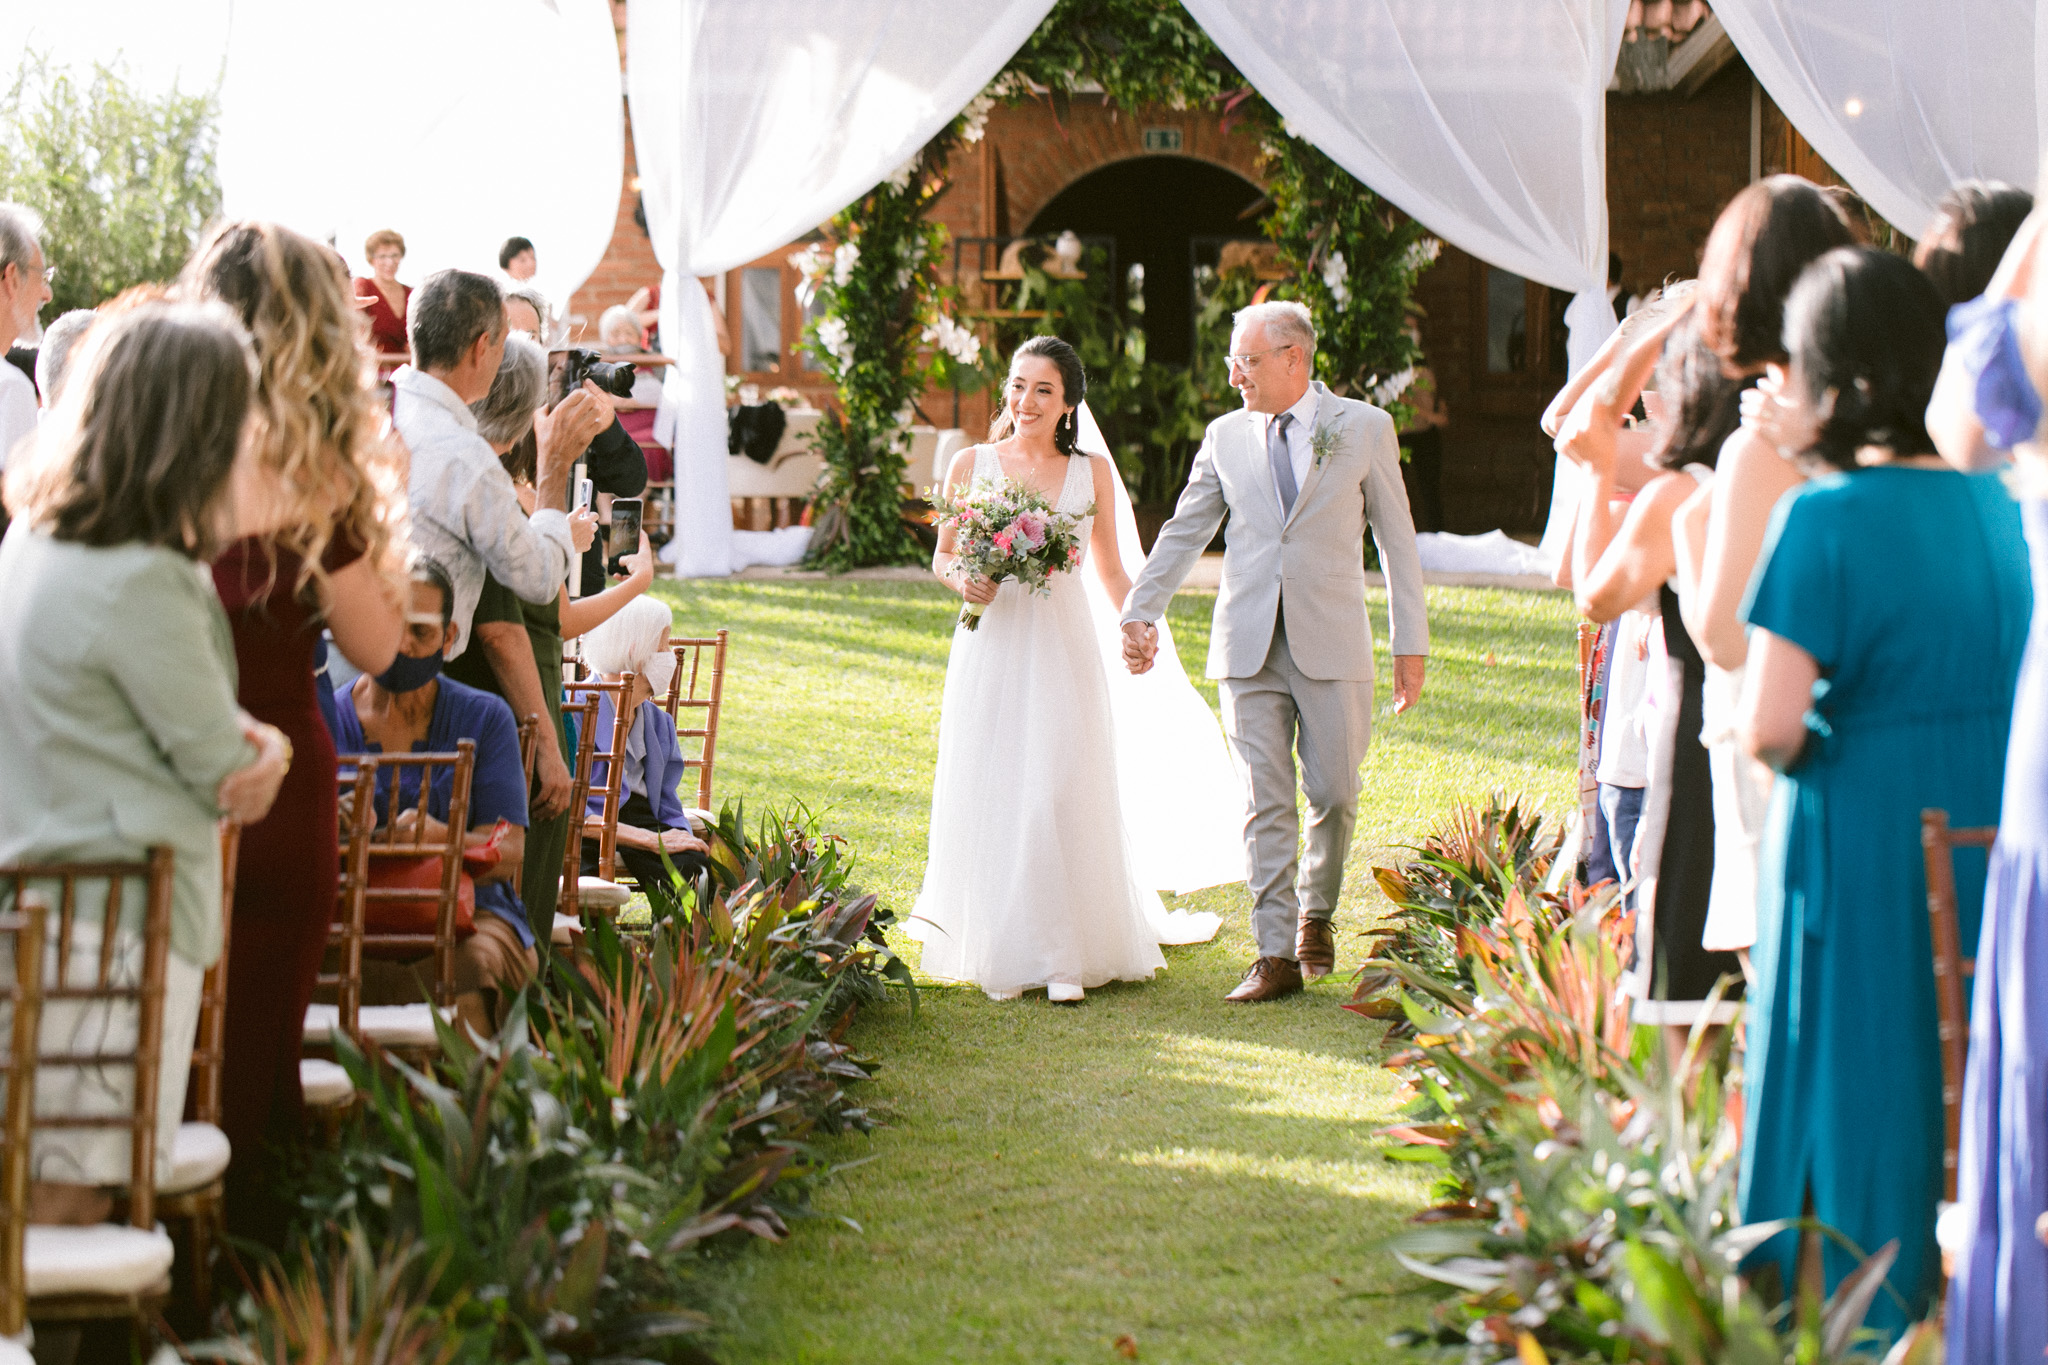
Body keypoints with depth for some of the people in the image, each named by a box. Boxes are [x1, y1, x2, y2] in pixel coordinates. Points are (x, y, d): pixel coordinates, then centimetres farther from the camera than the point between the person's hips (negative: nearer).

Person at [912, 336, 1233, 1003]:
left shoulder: (1093, 472, 6)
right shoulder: (971, 465, 5)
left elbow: (1111, 570, 12)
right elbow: (942, 557, 11)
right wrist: (964, 581, -10)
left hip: (1064, 648, 0)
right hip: (992, 646, 1)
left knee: (1061, 794, -7)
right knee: (992, 795, 0)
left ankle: (1066, 956, -1)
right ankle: (1002, 953, 10)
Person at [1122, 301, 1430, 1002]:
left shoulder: (1365, 428, 3)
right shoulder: (1225, 436, 9)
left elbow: (1397, 540, 5)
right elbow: (1182, 533, 14)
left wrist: (1411, 643, 2)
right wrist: (1139, 612, 6)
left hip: (1332, 645, -1)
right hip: (1248, 647, 2)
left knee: (1333, 795, 2)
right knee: (1266, 802, -3)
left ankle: (1315, 913, 28)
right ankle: (1276, 955, -1)